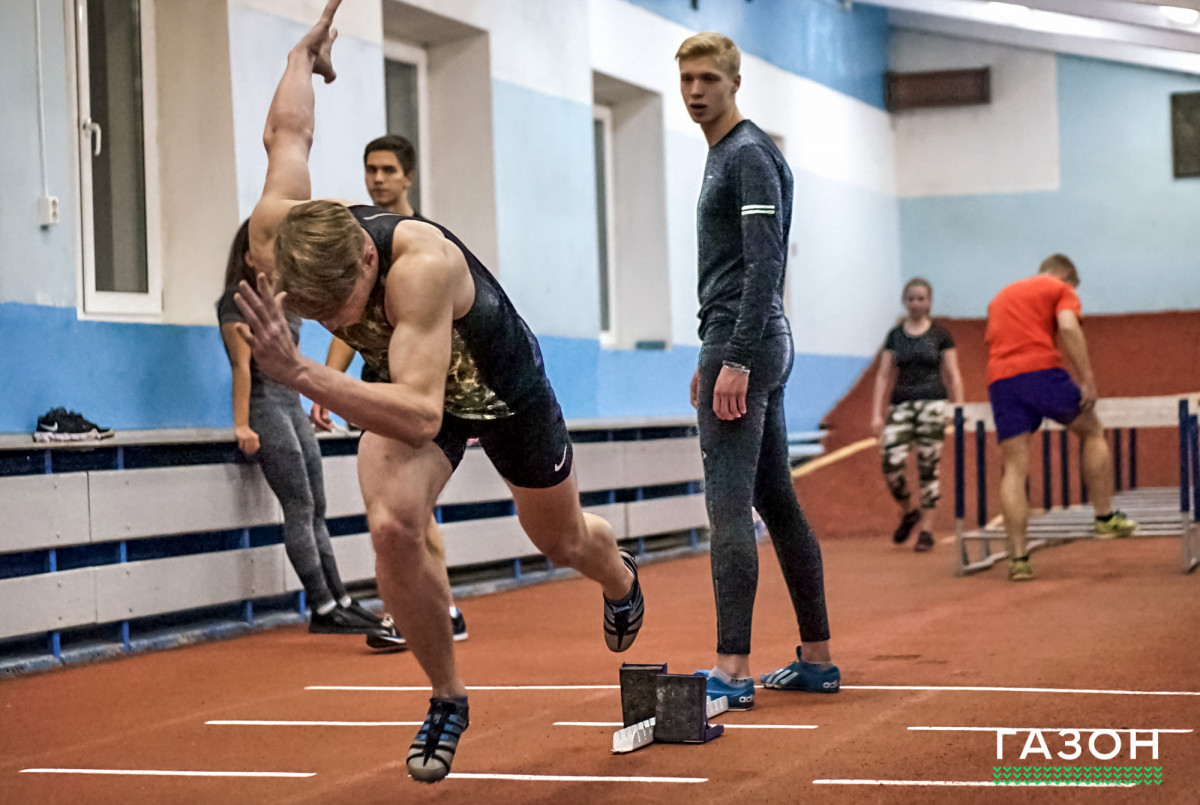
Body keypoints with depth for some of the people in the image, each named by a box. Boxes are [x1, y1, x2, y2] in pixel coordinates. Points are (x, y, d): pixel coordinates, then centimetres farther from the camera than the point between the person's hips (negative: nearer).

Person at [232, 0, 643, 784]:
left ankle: (622, 579, 61)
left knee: (562, 539, 20)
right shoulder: (274, 235, -31)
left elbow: (421, 412, -54)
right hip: (410, 383, 3)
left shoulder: (419, 264, -48)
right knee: (391, 526, -25)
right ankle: (447, 699, -1)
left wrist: (301, 373, -65)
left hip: (502, 387, -3)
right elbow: (286, 137, -9)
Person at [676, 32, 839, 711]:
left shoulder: (750, 156, -10)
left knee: (729, 506, -13)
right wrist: (713, 359, 25)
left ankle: (733, 672, -14)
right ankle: (817, 658, 16)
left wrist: (736, 361, -25)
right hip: (746, 348, 11)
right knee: (778, 502, 11)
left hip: (745, 345, -11)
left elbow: (765, 266, -20)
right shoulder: (724, 157, 21)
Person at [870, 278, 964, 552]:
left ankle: (926, 530, 5)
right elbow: (883, 376, 10)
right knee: (891, 466, -12)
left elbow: (953, 376, 5)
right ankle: (909, 511, 16)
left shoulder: (941, 335, 5)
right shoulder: (895, 335, 11)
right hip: (901, 405, 2)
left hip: (932, 404, -2)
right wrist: (876, 414, 3)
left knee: (928, 469, -2)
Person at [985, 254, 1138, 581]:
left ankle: (1018, 557, -5)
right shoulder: (1060, 289, 12)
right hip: (1041, 370, -4)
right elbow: (1068, 327, -7)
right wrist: (1087, 380, -10)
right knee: (1093, 432, 19)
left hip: (999, 379, 5)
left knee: (1014, 469, 2)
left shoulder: (1000, 297, 32)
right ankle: (1105, 518, 18)